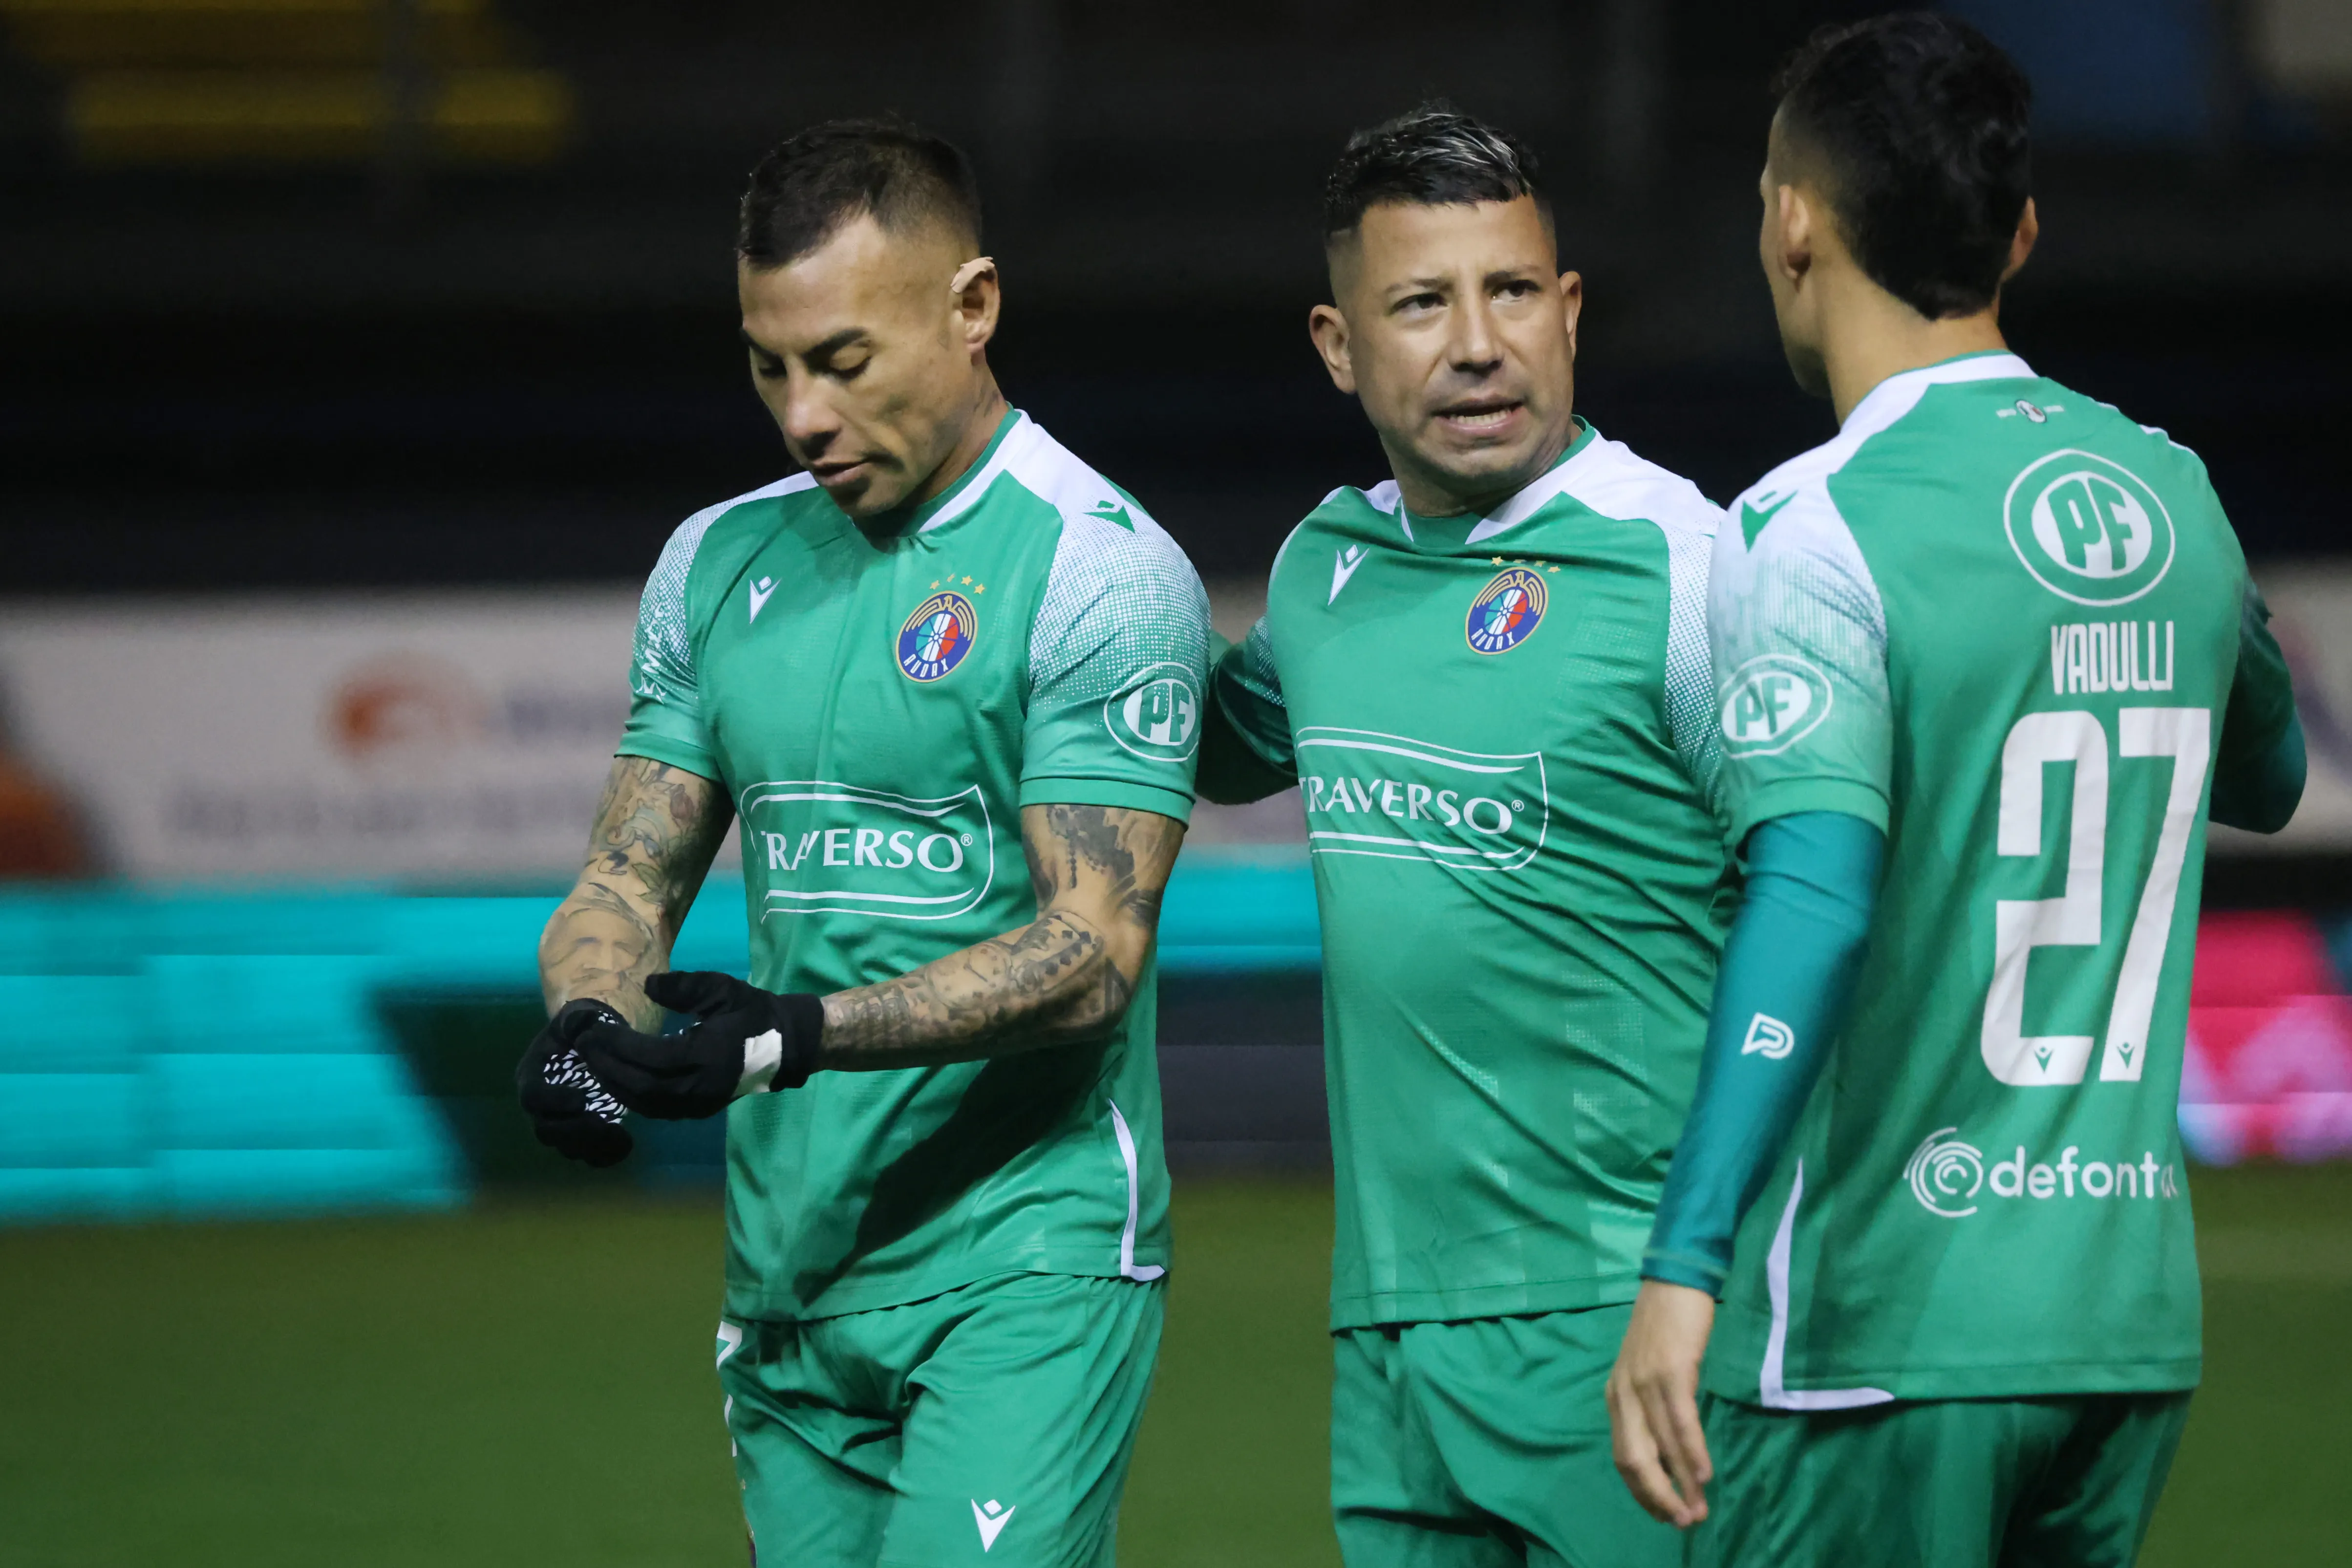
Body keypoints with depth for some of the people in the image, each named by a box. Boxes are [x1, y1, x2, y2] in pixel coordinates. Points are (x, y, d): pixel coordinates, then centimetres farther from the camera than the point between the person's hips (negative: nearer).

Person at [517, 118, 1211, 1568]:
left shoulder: (1101, 573, -8)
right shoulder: (721, 563, 12)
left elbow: (1092, 955, -15)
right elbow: (630, 875, 14)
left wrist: (800, 1038, -27)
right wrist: (592, 1021, -10)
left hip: (1027, 1279, -6)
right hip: (786, 1284, 6)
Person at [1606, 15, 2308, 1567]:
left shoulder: (1815, 528, -11)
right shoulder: (2174, 495, 9)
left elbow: (1814, 898, -23)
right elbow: (2267, 781, 29)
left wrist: (1685, 1267, -27)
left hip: (1883, 1330, -6)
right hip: (2132, 1317, 6)